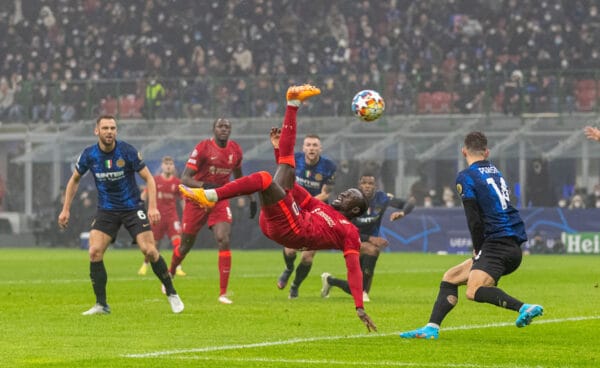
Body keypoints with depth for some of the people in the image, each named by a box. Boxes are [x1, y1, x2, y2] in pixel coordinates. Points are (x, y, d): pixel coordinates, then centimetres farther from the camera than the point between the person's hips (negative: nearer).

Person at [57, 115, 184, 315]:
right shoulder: (89, 155, -8)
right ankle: (101, 304, -2)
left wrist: (152, 207, -21)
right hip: (106, 210, 2)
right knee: (95, 252, -13)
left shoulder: (127, 151, -15)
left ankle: (171, 294, 8)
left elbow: (149, 178, -9)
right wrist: (66, 209, 7)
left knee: (149, 250, -11)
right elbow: (74, 180, 10)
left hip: (132, 207, -2)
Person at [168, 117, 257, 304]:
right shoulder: (203, 148, -16)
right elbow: (185, 178, -18)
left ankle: (223, 293, -14)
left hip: (220, 201, 3)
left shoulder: (235, 150, 0)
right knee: (186, 245, 10)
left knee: (224, 241, -16)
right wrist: (204, 185, -36)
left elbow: (238, 176, 19)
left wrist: (251, 198, 18)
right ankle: (169, 275, 40)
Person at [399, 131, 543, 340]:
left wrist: (478, 250, 1)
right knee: (450, 277, 15)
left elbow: (474, 220, -11)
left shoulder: (465, 177, -5)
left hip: (498, 244, -9)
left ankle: (524, 308, -38)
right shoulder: (495, 172, 20)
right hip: (514, 246, 9)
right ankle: (431, 328, 11)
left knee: (474, 291, -26)